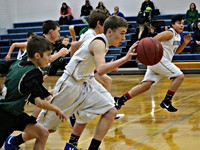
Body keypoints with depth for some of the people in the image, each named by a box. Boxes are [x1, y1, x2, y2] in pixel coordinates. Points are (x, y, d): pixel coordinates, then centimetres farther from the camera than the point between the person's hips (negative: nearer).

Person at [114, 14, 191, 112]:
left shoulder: (178, 36, 18)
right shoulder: (169, 33, -11)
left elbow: (176, 51, 32)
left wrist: (185, 43, 15)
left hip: (160, 61, 9)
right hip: (158, 60, -9)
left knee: (146, 85, 2)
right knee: (179, 76, -6)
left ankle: (120, 100, -1)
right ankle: (166, 102, -4)